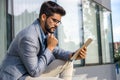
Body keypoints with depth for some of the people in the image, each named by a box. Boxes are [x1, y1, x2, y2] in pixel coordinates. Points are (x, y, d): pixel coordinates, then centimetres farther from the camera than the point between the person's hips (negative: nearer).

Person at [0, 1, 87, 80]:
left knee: (67, 62, 8)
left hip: (32, 72, 10)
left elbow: (55, 50, 15)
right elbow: (35, 72, -23)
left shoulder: (46, 32, 1)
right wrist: (49, 47, -19)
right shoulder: (29, 37, -27)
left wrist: (73, 55, -5)